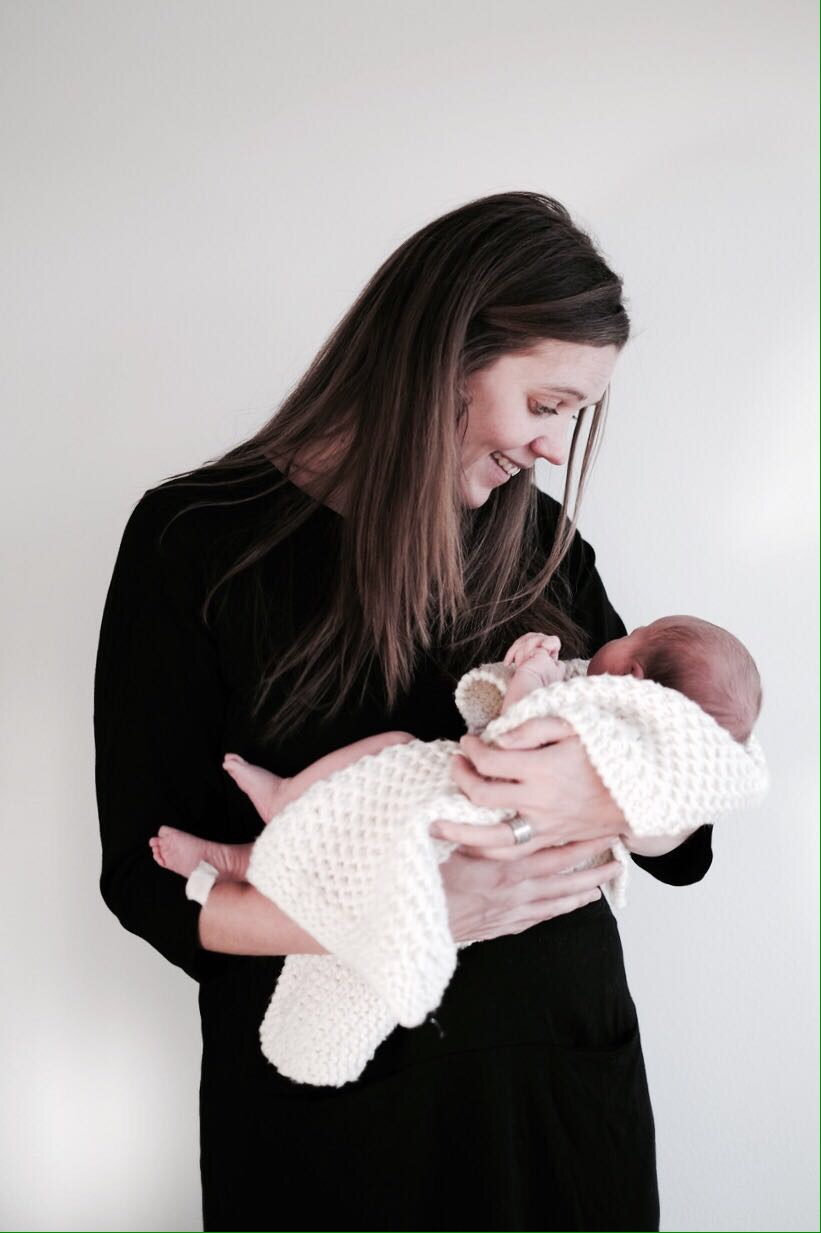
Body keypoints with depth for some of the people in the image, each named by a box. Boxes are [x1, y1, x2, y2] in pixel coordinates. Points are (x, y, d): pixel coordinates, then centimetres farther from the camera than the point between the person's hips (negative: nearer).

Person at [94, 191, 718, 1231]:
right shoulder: (198, 542, -11)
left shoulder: (537, 541, 2)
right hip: (324, 1106, -3)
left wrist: (611, 788, -23)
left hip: (559, 1069, 4)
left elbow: (681, 848, 1)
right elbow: (144, 876, -12)